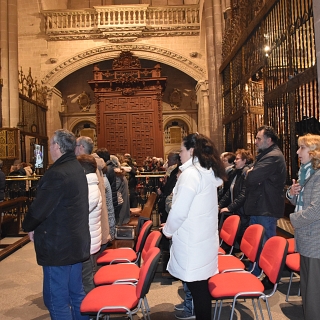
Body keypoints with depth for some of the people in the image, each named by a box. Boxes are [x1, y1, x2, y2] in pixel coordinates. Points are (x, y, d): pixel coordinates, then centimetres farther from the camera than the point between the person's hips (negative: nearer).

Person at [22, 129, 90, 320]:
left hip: (58, 245, -9)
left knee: (57, 299, 4)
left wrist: (28, 226, 2)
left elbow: (40, 207, -18)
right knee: (76, 293, 19)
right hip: (76, 241, 9)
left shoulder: (57, 173, -21)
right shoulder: (77, 168, 9)